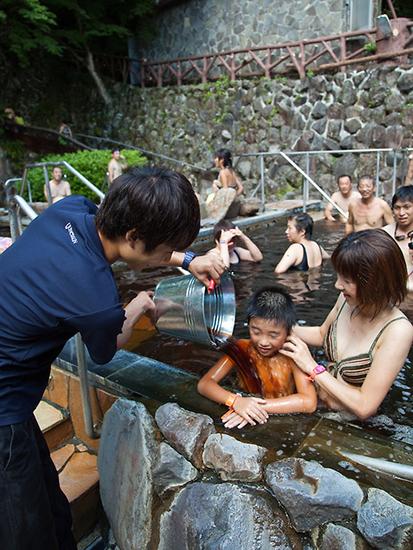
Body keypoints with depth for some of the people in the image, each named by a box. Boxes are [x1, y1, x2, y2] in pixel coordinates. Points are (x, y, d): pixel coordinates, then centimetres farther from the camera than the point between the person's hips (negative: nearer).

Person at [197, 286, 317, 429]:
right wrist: (236, 401, -31)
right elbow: (204, 384, -13)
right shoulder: (241, 349, -9)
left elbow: (309, 402, -25)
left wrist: (260, 406, -31)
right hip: (245, 425, 1)